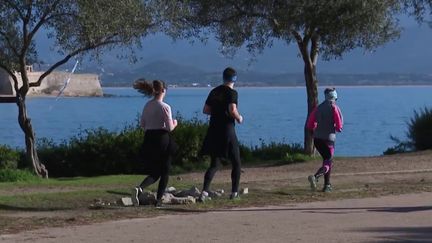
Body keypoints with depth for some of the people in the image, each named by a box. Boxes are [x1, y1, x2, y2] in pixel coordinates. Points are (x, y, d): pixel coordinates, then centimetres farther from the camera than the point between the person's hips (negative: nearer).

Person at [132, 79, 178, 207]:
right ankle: (159, 199, 8)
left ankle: (139, 188, -16)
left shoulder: (147, 105, 6)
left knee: (154, 173, 11)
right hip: (162, 139, -6)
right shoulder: (165, 107, -12)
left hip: (149, 139, 6)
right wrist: (174, 123, 8)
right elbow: (169, 127, -12)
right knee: (164, 172, 10)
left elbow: (142, 124, 12)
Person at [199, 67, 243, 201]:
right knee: (236, 163, 11)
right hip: (227, 131, -6)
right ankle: (234, 193, 13)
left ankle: (204, 191, -9)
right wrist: (239, 118, -3)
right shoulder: (232, 92, -9)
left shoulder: (214, 91, 10)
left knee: (214, 164, 8)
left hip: (213, 131, 6)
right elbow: (232, 110, -22)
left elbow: (205, 110, 12)